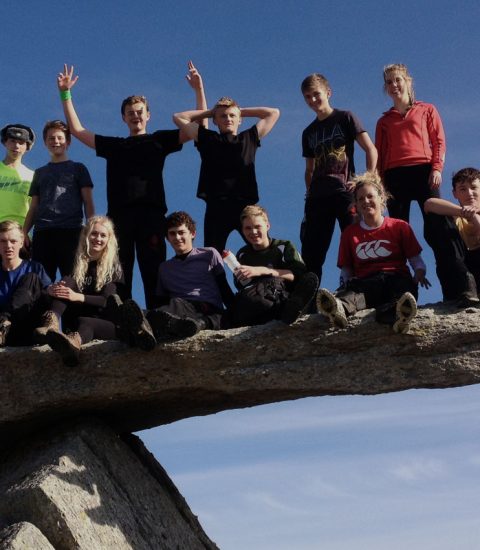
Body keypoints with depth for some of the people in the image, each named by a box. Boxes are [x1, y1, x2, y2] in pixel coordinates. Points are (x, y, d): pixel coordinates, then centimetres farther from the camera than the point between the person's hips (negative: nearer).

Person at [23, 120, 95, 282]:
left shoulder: (78, 168, 16)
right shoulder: (40, 173, 25)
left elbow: (88, 202, 9)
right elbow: (33, 207, 21)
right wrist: (24, 232, 4)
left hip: (71, 232, -3)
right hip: (42, 233, 3)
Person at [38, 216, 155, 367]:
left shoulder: (113, 266, 2)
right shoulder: (75, 261, 10)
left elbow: (108, 300, -10)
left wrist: (79, 297, -26)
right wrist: (52, 289, -22)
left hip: (101, 318, -3)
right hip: (76, 315, 3)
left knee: (85, 322, -38)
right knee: (67, 281, -20)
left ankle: (74, 341, -76)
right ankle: (52, 324, -49)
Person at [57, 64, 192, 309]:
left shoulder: (158, 140, 21)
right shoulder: (114, 145, 27)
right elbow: (76, 129, 29)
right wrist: (65, 93, 25)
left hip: (151, 213, -2)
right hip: (119, 214, 2)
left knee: (153, 271, -10)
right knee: (118, 274, -6)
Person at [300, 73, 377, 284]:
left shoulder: (345, 118, 7)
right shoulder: (308, 132, 21)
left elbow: (371, 150, 0)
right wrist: (309, 192, 9)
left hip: (344, 192, -5)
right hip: (318, 197, 5)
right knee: (311, 254, 1)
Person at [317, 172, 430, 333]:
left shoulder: (400, 226, 18)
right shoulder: (349, 233, 24)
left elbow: (416, 259, 14)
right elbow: (346, 267, 21)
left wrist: (419, 274, -9)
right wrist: (347, 280, -3)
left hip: (396, 276, -1)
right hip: (365, 282, 1)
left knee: (403, 286, -42)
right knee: (351, 290, -38)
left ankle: (396, 313, -78)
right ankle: (339, 308, -76)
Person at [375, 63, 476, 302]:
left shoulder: (427, 110, 18)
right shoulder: (384, 121, 23)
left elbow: (438, 141, 9)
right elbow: (379, 154, 17)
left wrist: (437, 168, -7)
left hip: (423, 171, -3)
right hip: (394, 176, 3)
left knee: (438, 227, -17)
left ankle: (461, 287, -26)